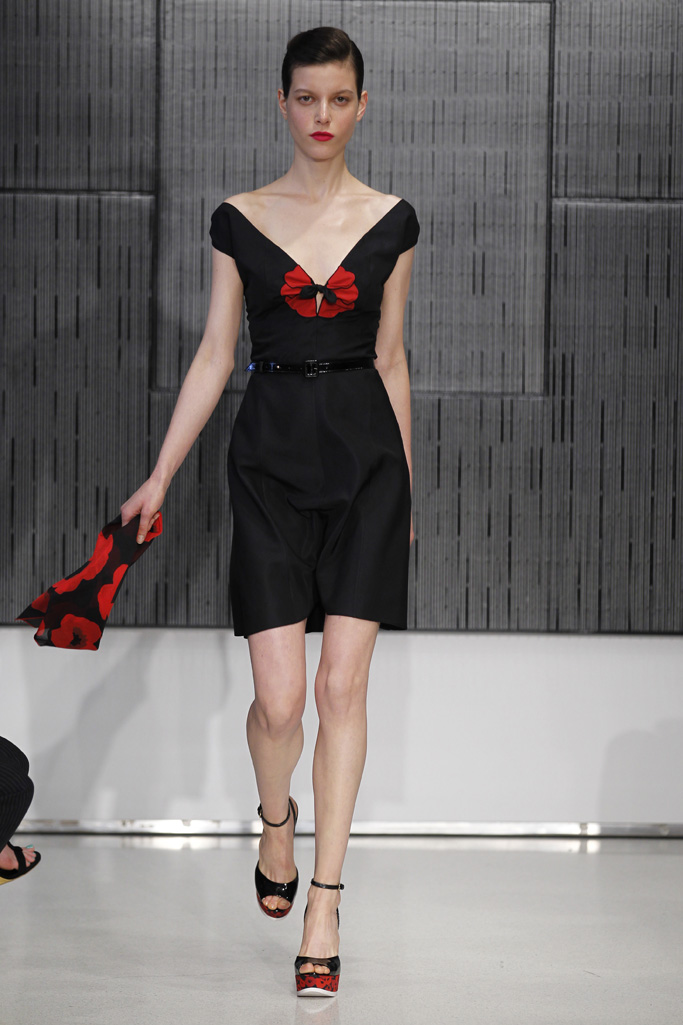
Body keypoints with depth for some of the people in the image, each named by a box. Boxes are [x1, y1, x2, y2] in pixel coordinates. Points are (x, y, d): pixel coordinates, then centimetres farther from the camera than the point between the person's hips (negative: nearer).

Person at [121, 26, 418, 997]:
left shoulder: (390, 221, 5)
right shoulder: (240, 220, 4)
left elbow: (390, 359, 11)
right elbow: (213, 357, 6)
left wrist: (404, 484, 14)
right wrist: (160, 478, 3)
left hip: (365, 451, 1)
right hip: (271, 452, 0)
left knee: (343, 686, -5)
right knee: (281, 696, -6)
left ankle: (323, 904, 1)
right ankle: (276, 820, 28)